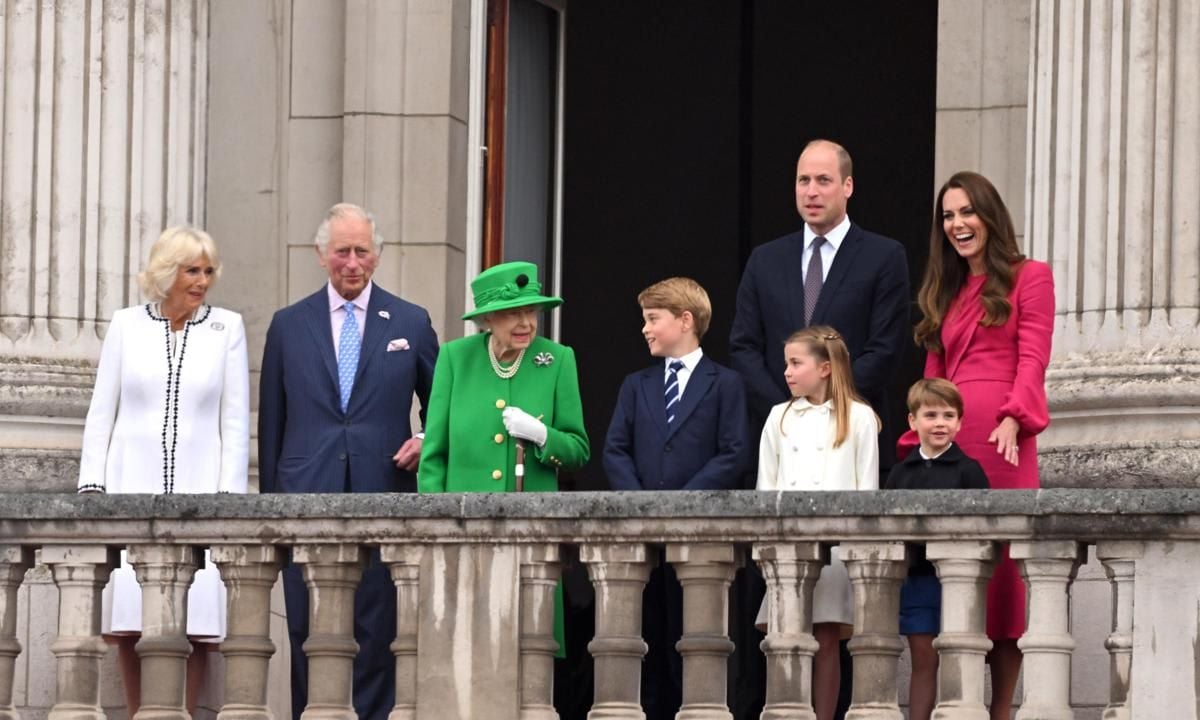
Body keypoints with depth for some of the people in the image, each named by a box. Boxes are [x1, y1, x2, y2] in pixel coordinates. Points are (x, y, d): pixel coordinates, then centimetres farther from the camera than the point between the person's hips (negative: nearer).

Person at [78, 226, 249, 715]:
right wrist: (92, 487, 1)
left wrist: (229, 493, -3)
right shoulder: (126, 325, 8)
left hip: (198, 488, -1)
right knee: (130, 620, -3)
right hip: (133, 487, 1)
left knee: (197, 621, -7)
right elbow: (101, 414, 9)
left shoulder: (227, 328, 6)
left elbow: (236, 422, 5)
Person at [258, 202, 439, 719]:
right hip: (308, 496, 1)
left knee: (376, 628, -2)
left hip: (382, 496, -1)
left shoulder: (411, 324, 8)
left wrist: (427, 441, -3)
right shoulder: (289, 325, 10)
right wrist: (269, 497, 8)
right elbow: (271, 421, 11)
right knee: (308, 627, 1)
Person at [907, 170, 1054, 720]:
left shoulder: (1029, 278, 6)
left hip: (1000, 442, -5)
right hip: (946, 441, 5)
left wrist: (1013, 421, -21)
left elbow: (1032, 360, -5)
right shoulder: (945, 292, 23)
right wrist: (916, 443, 8)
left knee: (1002, 567, -6)